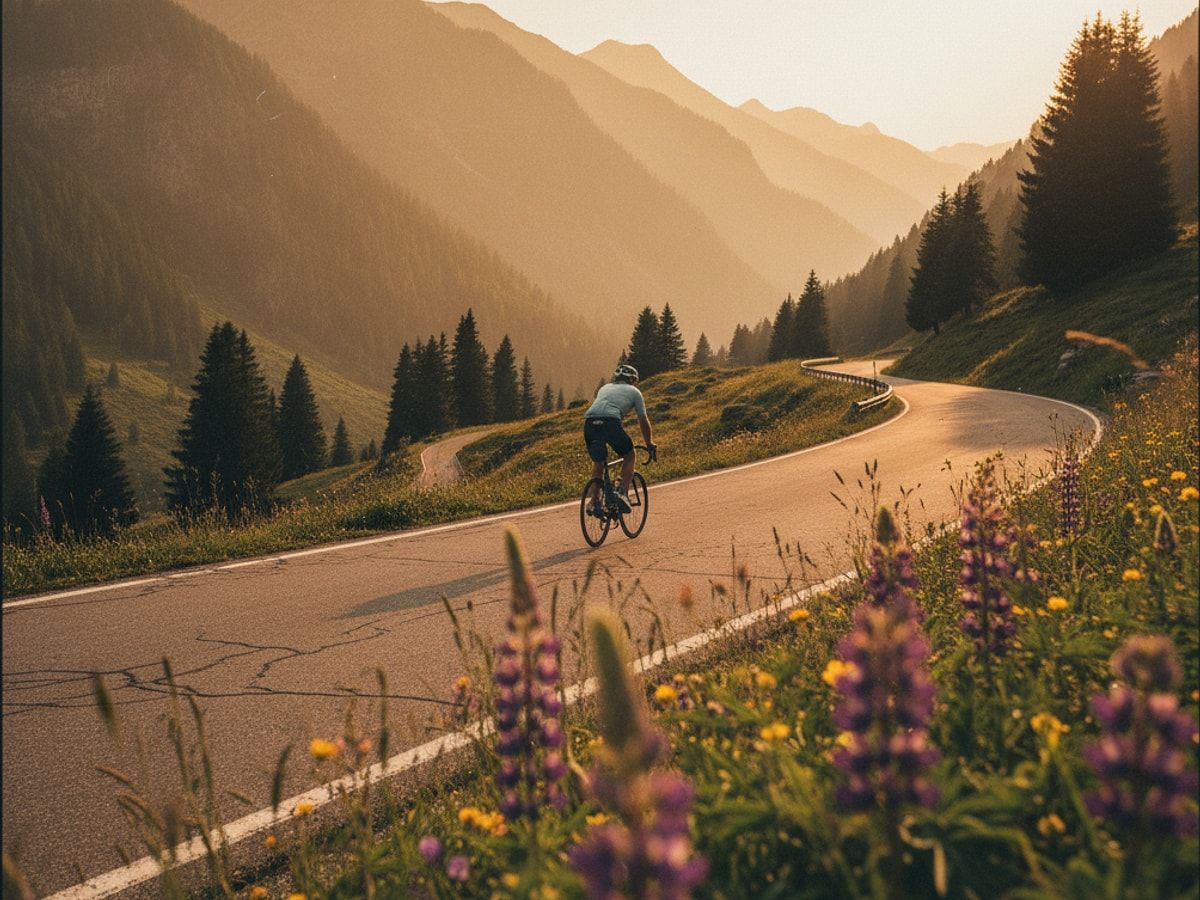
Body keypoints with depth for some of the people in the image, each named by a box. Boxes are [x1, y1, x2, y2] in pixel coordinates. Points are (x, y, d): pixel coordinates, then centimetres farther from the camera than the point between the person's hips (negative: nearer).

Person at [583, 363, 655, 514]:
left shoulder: (605, 388, 37)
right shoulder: (634, 391, 26)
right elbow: (643, 422, 27)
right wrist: (650, 445, 39)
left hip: (589, 422, 4)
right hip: (610, 421, -4)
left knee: (598, 462, 23)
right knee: (630, 455, 20)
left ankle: (594, 503, 15)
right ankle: (622, 492, 4)